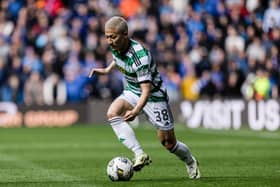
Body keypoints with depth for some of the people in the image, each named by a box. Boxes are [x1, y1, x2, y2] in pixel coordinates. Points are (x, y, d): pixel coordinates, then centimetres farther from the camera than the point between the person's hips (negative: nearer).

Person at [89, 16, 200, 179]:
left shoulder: (140, 56, -34)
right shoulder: (115, 47, -10)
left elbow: (146, 90, -37)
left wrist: (136, 111, -51)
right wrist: (107, 70, 17)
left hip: (154, 94, -7)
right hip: (132, 91, 7)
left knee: (168, 143, 0)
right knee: (113, 113, -25)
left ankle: (191, 162, 32)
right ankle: (140, 155, -26)